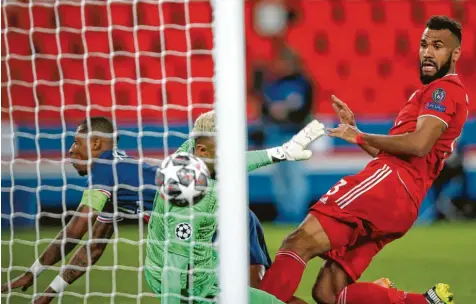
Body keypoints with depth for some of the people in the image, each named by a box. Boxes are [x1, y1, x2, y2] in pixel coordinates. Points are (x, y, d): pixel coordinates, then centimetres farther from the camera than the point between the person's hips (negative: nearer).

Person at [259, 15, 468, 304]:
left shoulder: (445, 89, 1)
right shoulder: (432, 94, 34)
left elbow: (418, 144, -15)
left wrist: (361, 137, -5)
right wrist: (353, 127, 23)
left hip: (390, 182, -10)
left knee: (300, 242, -21)